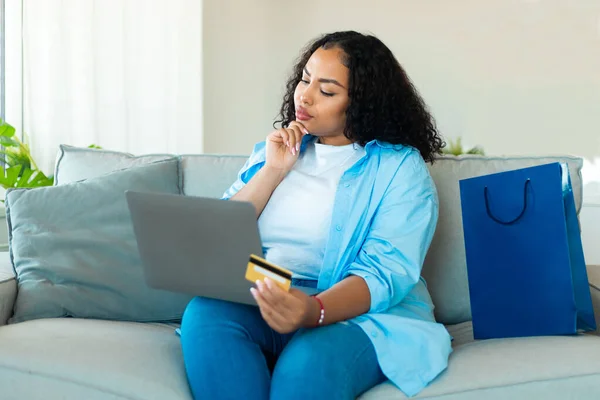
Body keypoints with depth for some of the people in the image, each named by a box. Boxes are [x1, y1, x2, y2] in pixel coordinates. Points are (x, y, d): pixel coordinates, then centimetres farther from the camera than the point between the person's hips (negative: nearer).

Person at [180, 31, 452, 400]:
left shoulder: (400, 167, 1)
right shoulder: (274, 150, 17)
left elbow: (385, 274, -13)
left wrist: (314, 311, -32)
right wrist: (273, 171, 0)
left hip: (358, 316, -4)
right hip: (261, 307, 5)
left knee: (311, 362, -38)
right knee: (205, 314, -29)